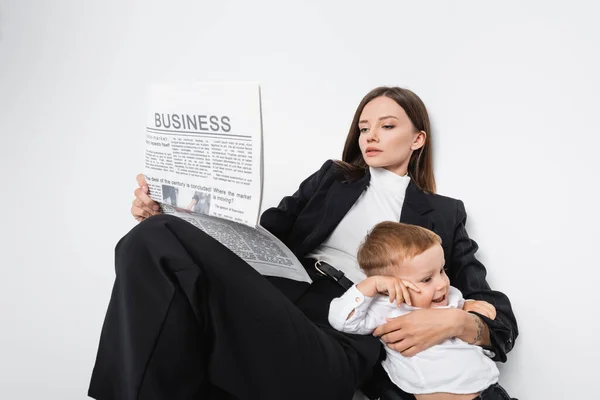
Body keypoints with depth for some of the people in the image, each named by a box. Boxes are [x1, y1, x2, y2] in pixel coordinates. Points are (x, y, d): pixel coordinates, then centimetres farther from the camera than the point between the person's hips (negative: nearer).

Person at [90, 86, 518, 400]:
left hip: (342, 339, -3)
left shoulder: (442, 214, 18)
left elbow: (502, 321, 14)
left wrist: (452, 321, -11)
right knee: (157, 238, -29)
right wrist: (164, 219, 1)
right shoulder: (332, 177, 25)